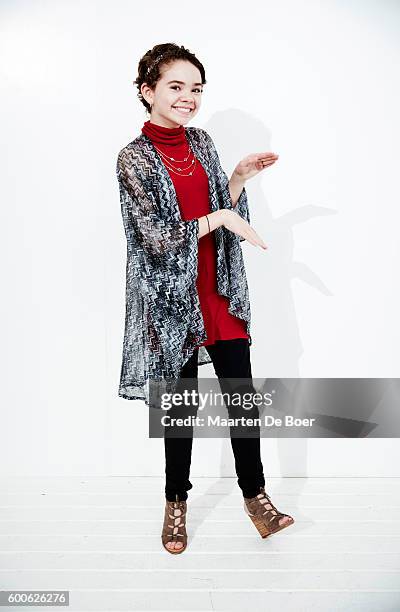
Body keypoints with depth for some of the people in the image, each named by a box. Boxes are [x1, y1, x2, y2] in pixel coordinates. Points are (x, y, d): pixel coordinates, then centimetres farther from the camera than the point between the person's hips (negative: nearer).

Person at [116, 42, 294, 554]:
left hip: (220, 292, 5)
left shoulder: (201, 142, 9)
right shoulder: (134, 157, -8)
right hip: (173, 299, -4)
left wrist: (240, 177, 1)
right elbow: (157, 238, -16)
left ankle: (255, 495, 25)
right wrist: (218, 217, -15)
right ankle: (176, 501, 29)